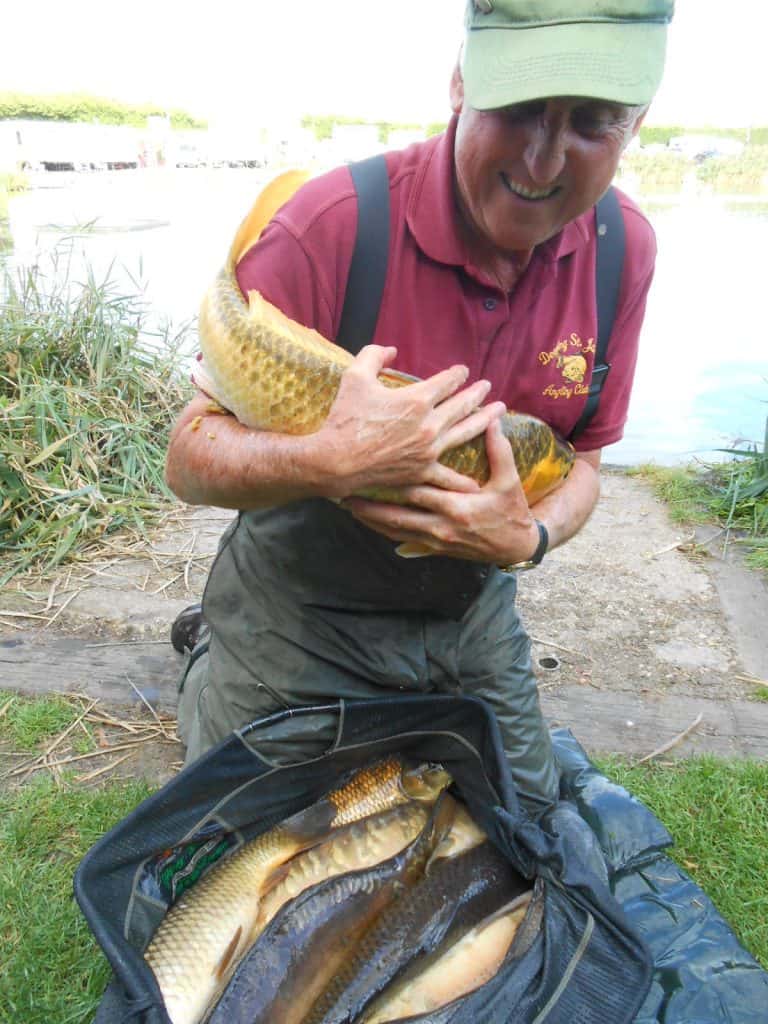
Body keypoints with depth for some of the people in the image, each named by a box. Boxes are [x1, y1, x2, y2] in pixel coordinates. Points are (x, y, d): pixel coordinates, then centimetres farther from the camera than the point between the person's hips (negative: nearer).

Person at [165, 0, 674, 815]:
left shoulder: (623, 250, -10)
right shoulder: (330, 223, -26)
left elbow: (581, 464, -1)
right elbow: (188, 461, -21)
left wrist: (526, 537, -24)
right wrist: (333, 461, -41)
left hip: (474, 615, 5)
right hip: (298, 617, -4)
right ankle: (205, 678, 37)